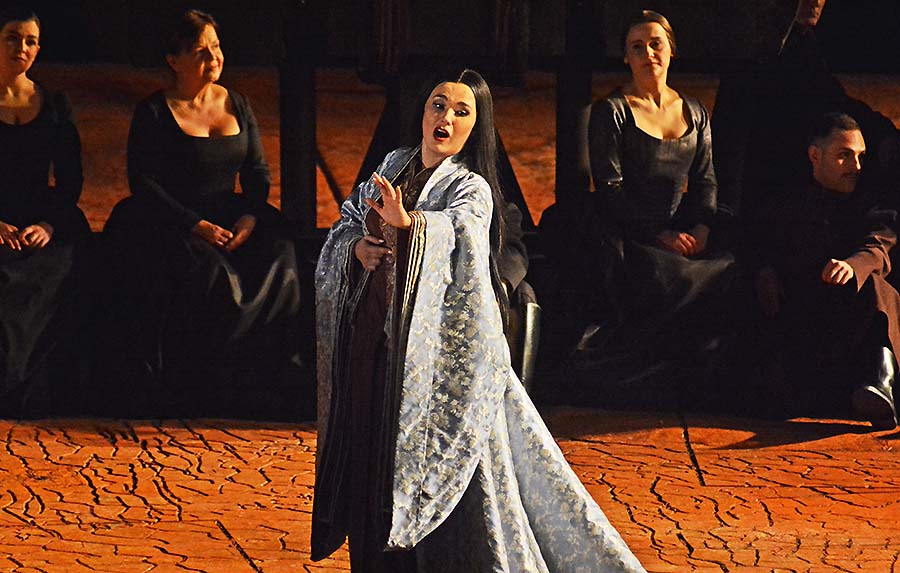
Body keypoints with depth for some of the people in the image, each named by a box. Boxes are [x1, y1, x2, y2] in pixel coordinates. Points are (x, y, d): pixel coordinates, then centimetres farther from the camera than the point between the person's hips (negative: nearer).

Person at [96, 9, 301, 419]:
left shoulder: (238, 106, 13)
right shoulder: (154, 112, -2)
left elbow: (257, 171, 13)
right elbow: (142, 182, -8)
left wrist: (251, 216, -9)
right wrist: (197, 226, -18)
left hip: (230, 216, 5)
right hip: (169, 222, -5)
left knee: (279, 262, -23)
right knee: (211, 274, -33)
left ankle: (272, 388, -15)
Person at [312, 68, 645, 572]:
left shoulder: (471, 189, -8)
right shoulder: (392, 167, 11)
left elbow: (461, 229, -31)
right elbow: (344, 226, 15)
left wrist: (408, 222, -51)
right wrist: (355, 247, -8)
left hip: (437, 351, -6)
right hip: (371, 340, 6)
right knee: (368, 465, 13)